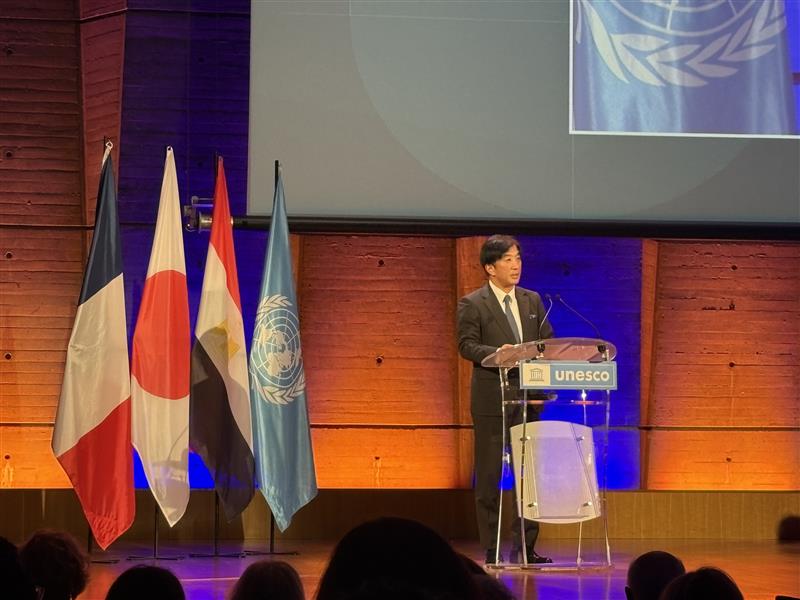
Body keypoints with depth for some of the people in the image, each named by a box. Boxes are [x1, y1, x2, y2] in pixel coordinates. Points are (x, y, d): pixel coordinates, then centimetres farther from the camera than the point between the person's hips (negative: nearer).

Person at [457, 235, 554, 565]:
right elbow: (466, 345, -9)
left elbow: (548, 342, 13)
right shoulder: (472, 304, -2)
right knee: (489, 475, 0)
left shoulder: (532, 301, 13)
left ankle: (524, 546, 10)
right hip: (491, 398, -5)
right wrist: (497, 354, -25)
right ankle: (492, 548, 6)